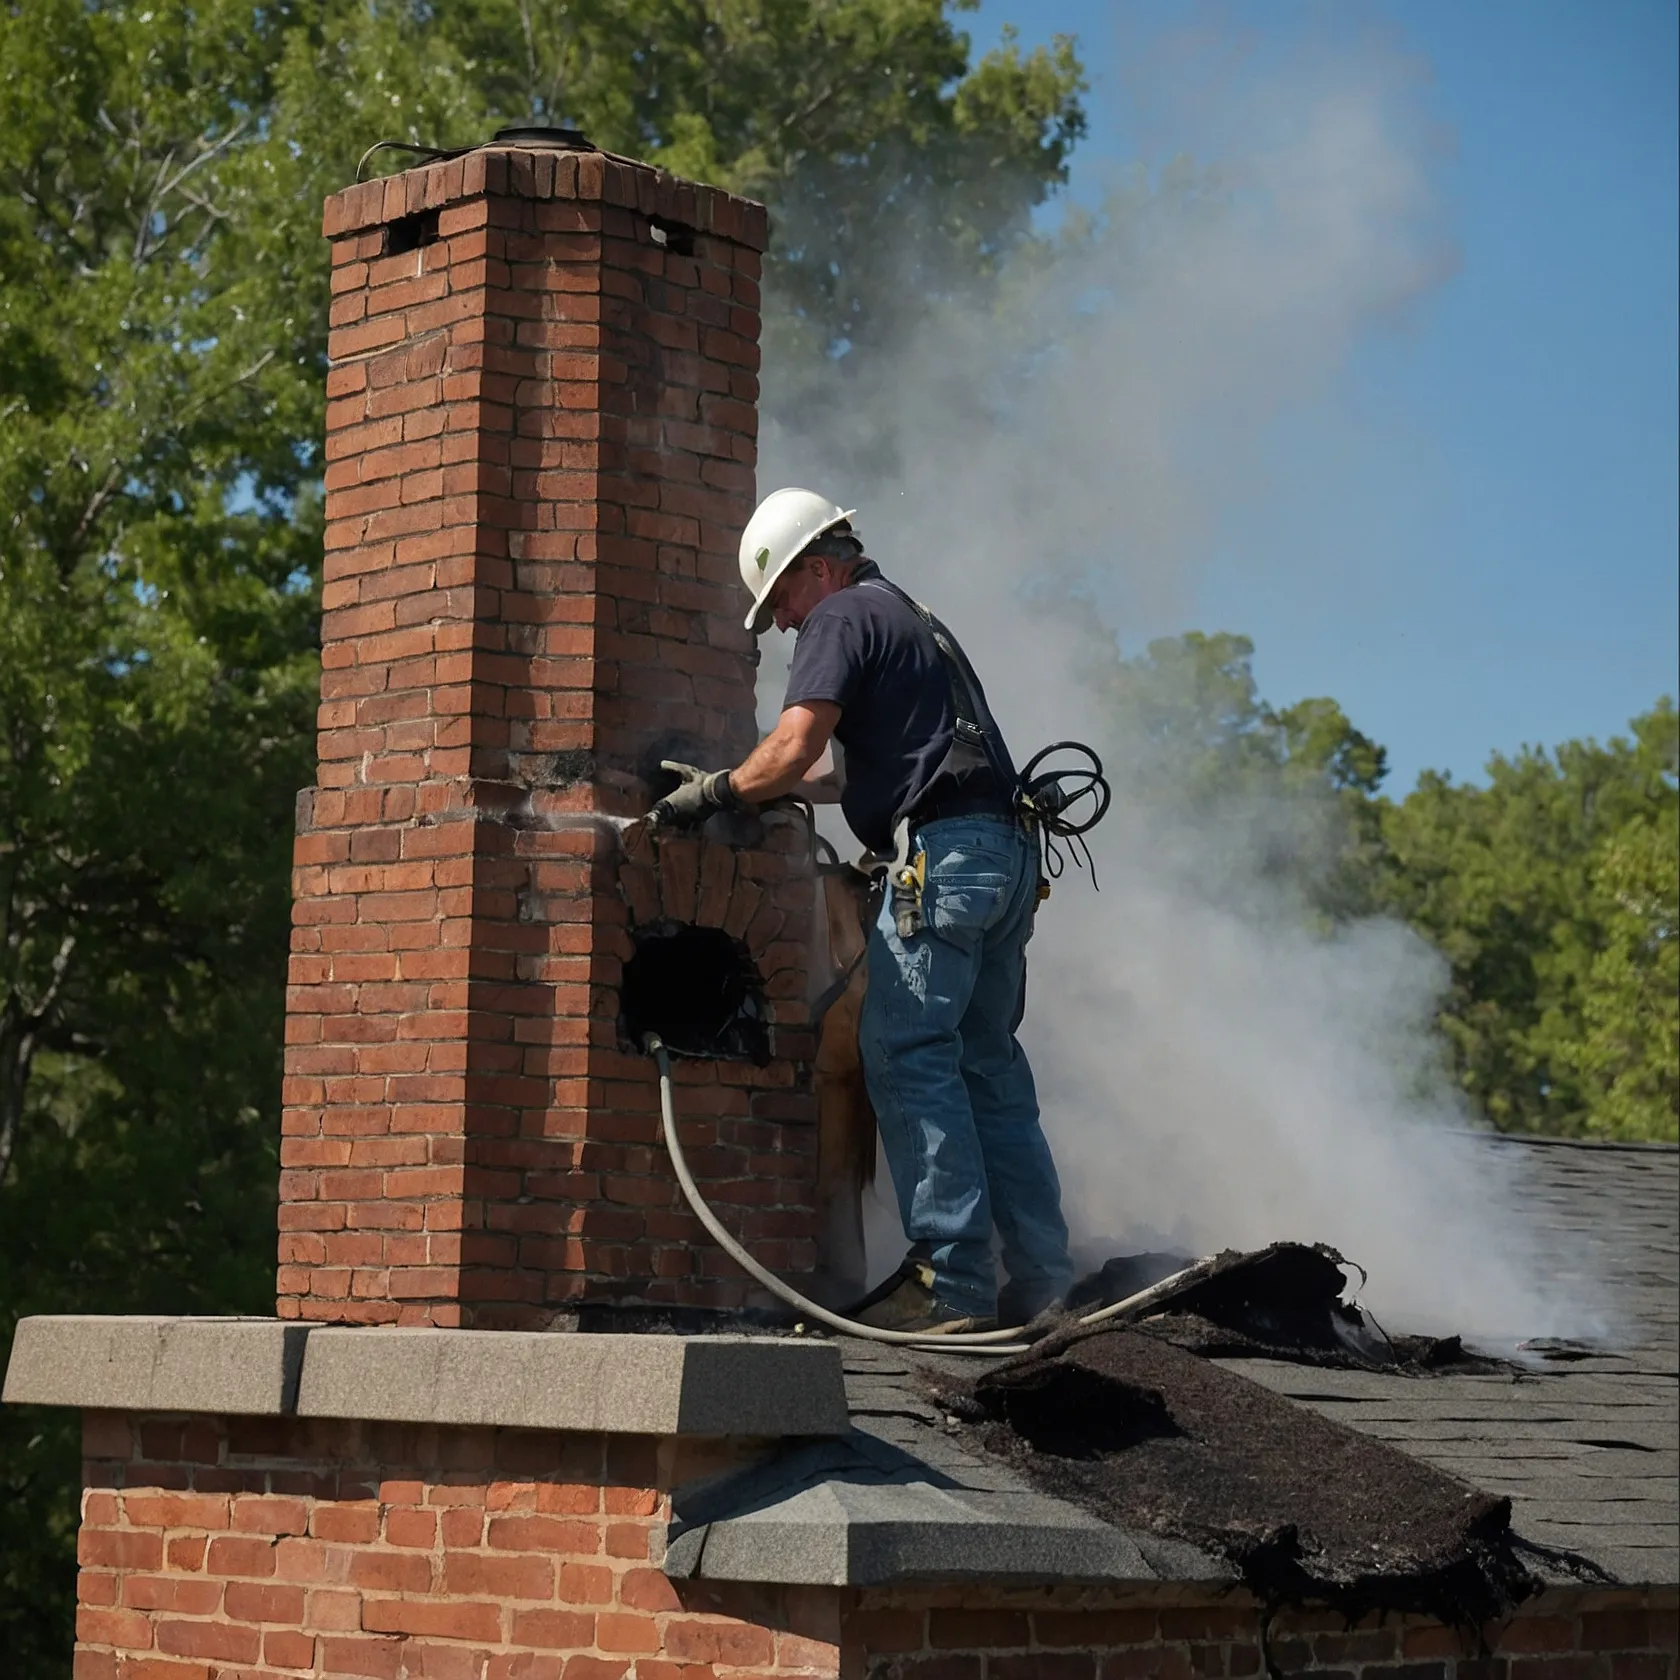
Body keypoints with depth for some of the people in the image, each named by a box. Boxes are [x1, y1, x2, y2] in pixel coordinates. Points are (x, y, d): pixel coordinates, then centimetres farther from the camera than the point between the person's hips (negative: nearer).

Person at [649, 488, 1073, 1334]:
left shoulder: (841, 618, 0)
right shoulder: (912, 617, 29)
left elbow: (794, 748, -12)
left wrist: (719, 792, 3)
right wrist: (756, 786, 34)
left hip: (942, 852, -9)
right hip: (1006, 852, 9)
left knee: (905, 1053, -10)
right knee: (989, 1065, 10)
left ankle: (952, 1280, -17)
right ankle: (1041, 1281, 7)